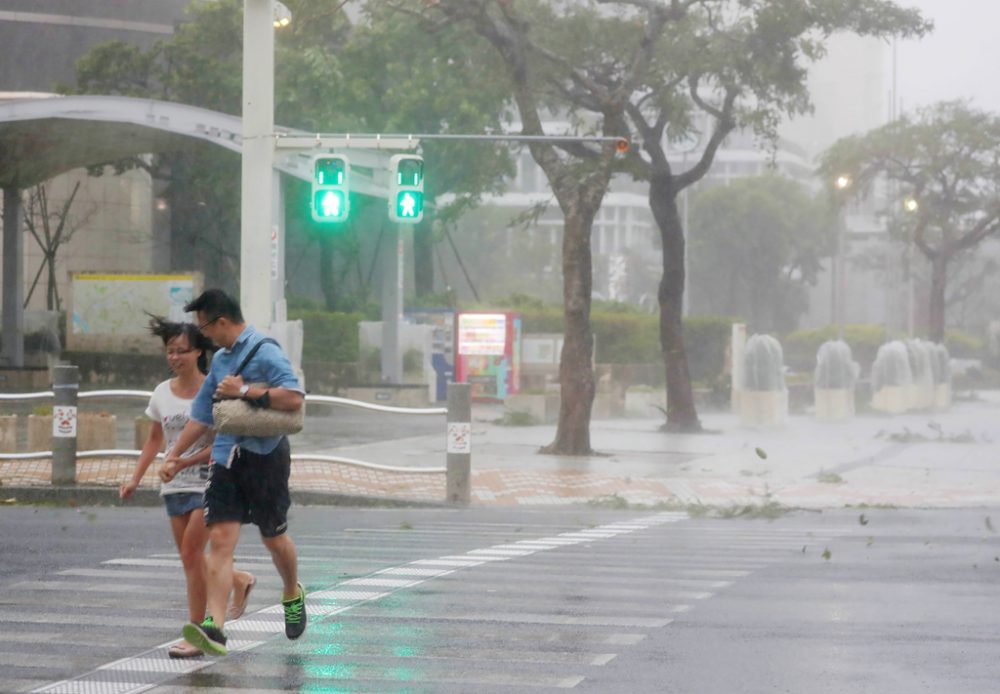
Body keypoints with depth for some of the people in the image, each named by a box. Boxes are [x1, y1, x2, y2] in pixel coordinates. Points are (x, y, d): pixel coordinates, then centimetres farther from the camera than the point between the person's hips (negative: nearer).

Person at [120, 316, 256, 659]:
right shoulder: (162, 393, 7)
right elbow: (154, 439, 17)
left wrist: (185, 461, -23)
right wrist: (136, 478, 9)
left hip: (208, 482, -6)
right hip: (176, 486, 6)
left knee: (191, 552, -12)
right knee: (189, 557, 7)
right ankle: (239, 581, 35)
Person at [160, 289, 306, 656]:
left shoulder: (264, 351, -11)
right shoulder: (220, 360, 15)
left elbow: (294, 397, -23)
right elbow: (201, 415, 25)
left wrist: (245, 391, -21)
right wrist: (173, 456, 23)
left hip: (265, 456, -6)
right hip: (227, 458, 6)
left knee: (273, 537, 10)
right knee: (220, 538, -9)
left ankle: (292, 596, 40)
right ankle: (214, 627, -18)